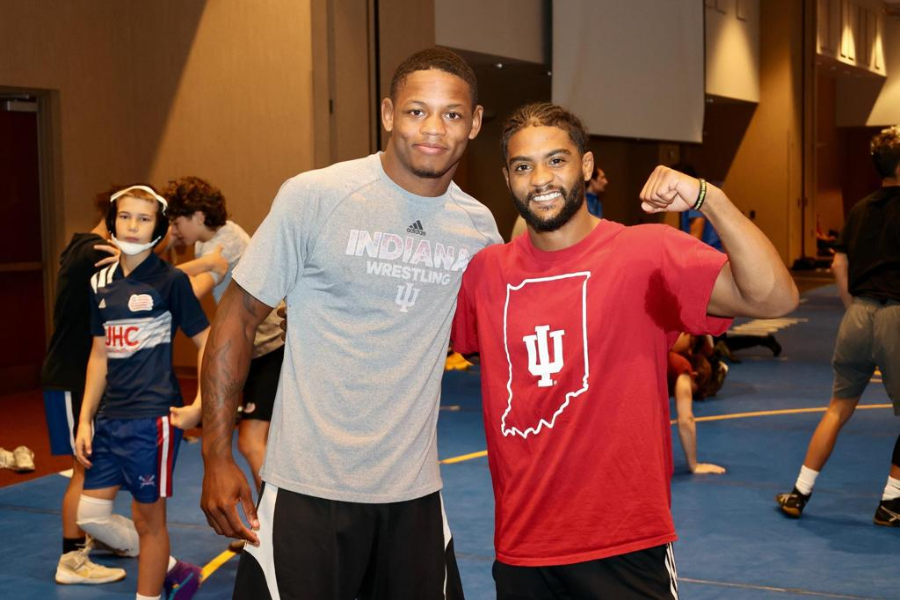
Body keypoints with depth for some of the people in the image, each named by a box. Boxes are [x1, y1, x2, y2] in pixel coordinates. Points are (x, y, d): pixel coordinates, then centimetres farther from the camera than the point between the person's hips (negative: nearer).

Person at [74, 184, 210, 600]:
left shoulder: (171, 280, -7)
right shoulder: (100, 283, 9)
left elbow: (206, 344, -5)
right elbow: (100, 354, 13)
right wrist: (85, 419, 9)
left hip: (153, 416, -6)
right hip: (110, 417, 6)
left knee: (148, 518, 3)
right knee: (91, 514, 8)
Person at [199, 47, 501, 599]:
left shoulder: (478, 227, 3)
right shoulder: (315, 196, -9)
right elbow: (238, 317, -5)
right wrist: (217, 457, -8)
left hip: (415, 492, 4)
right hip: (308, 491, -4)